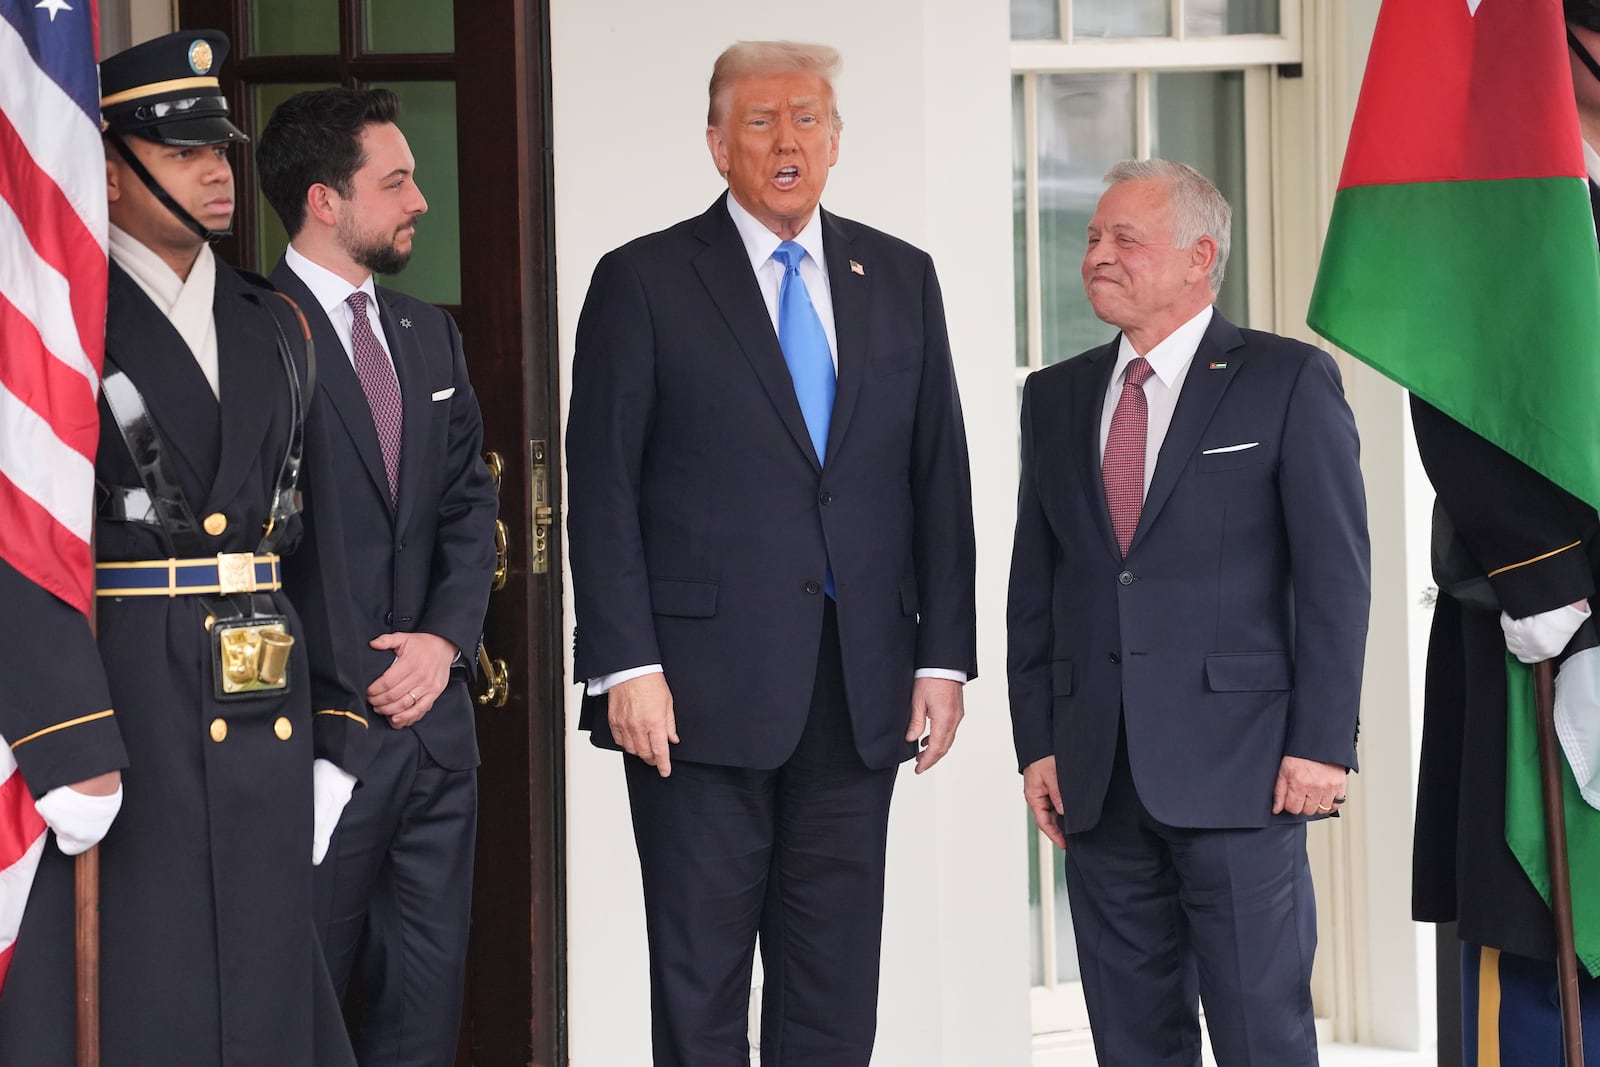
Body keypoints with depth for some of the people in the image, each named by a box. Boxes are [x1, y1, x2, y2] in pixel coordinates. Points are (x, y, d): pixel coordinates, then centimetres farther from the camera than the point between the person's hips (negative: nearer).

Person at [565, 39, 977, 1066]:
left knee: (837, 985, 7)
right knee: (699, 982, 2)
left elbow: (939, 477, 11)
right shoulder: (644, 283, 0)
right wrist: (625, 667, -11)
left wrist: (943, 658, 5)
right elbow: (601, 489, -3)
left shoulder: (900, 278, 11)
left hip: (860, 697, 3)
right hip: (705, 691, -3)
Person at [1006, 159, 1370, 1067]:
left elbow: (1336, 575, -5)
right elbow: (1034, 587, 14)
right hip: (1098, 777, 5)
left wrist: (1321, 744, -11)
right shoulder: (1057, 397, 14)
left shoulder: (1289, 382, -1)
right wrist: (1036, 744, 8)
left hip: (1240, 768, -5)